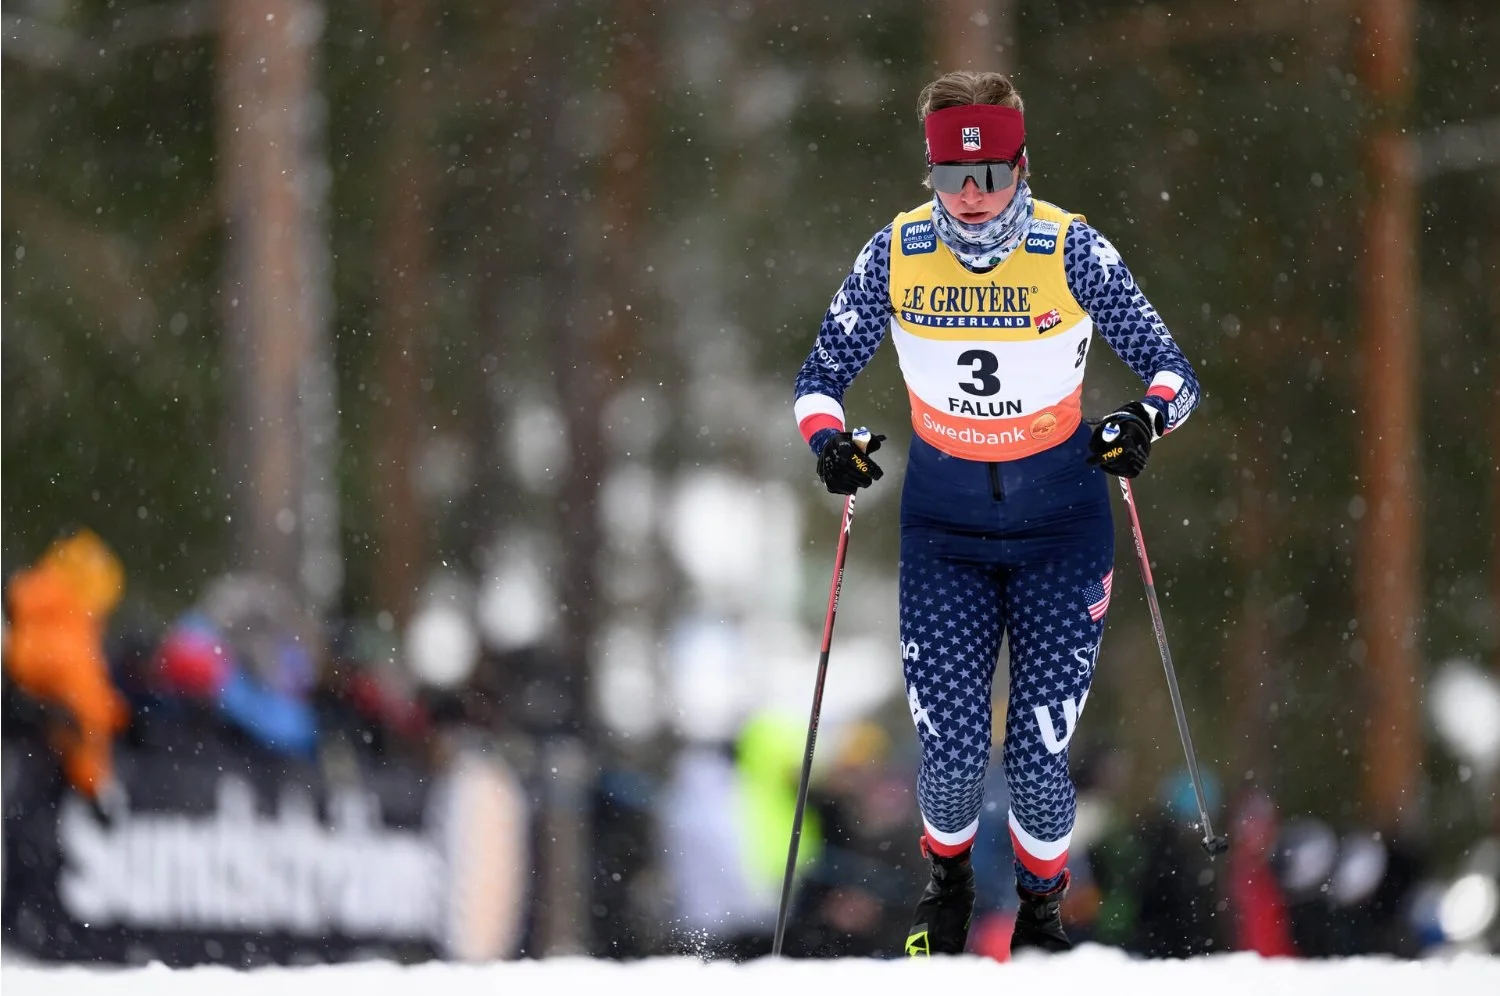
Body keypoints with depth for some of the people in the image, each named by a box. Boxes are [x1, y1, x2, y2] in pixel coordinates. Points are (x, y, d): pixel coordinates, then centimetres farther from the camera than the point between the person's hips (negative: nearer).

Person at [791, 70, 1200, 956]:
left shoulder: (1072, 251, -15)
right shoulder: (896, 256, -10)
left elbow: (1172, 370, -8)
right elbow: (822, 376, 0)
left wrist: (1148, 418, -31)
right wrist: (828, 436, -21)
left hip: (1061, 524, -1)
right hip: (944, 525, 1)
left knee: (1038, 755, -8)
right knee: (951, 751, -8)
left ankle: (1042, 907, 22)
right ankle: (949, 878, 26)